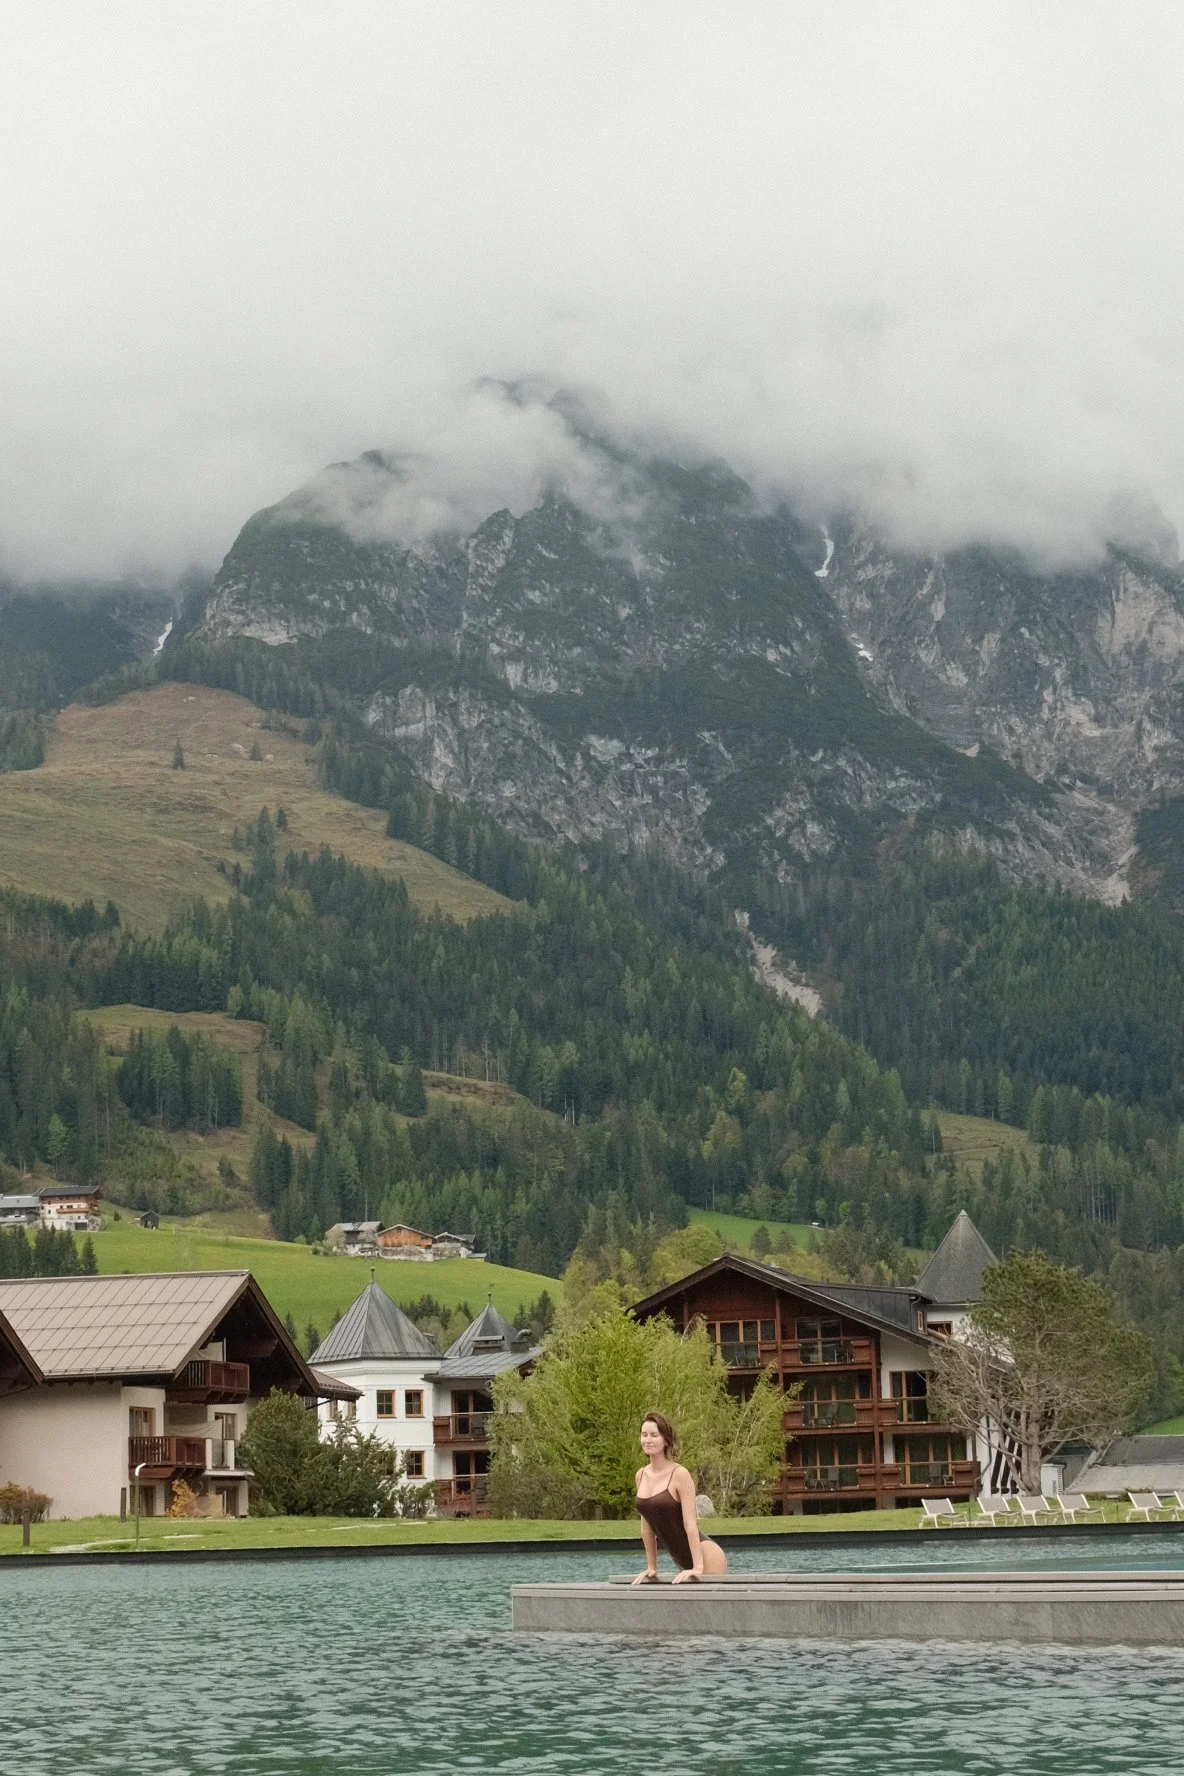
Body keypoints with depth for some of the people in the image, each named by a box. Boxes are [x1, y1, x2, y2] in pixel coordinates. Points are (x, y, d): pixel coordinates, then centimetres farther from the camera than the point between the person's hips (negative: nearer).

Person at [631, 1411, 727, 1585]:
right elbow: (647, 1526, 13)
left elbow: (690, 1523, -17)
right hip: (683, 1563, 7)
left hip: (706, 1557, -7)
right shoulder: (641, 1475, 7)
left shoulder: (679, 1475, -12)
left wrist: (698, 1567, -22)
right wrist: (651, 1568, 13)